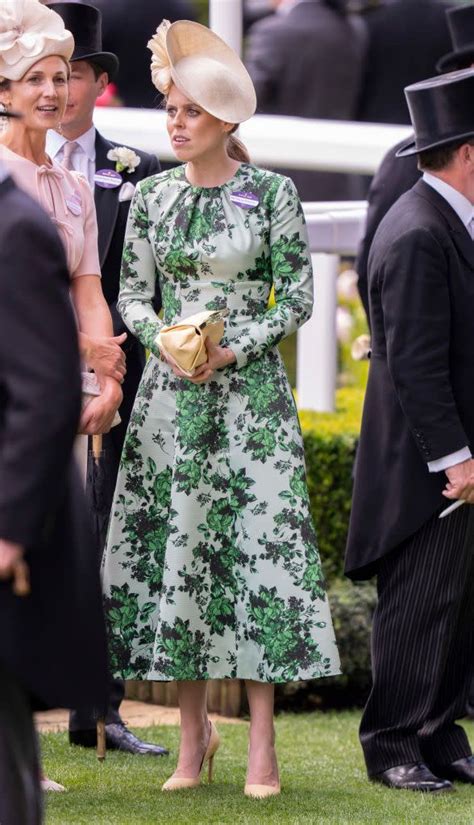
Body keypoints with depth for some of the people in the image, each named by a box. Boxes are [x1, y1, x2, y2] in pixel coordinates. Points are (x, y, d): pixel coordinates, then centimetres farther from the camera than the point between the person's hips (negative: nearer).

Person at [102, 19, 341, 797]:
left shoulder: (272, 193, -2)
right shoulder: (153, 195, 7)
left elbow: (298, 296, -1)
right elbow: (131, 294, 9)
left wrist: (232, 350, -12)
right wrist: (165, 342, -9)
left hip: (250, 387, -3)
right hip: (170, 392, 3)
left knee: (259, 544, -7)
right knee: (173, 545, 1)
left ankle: (262, 741, -4)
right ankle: (194, 733, 12)